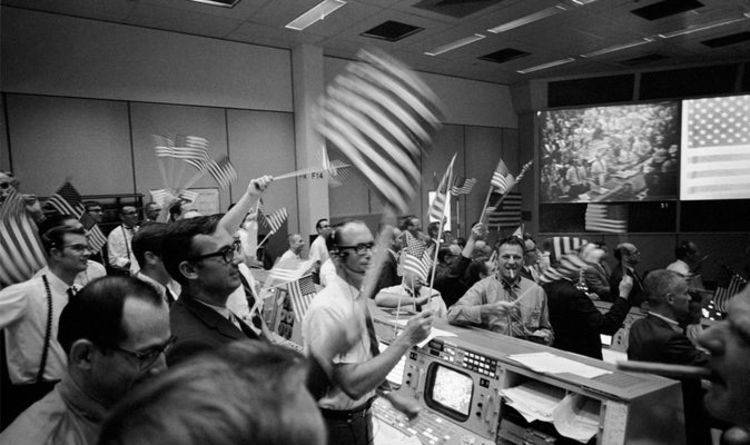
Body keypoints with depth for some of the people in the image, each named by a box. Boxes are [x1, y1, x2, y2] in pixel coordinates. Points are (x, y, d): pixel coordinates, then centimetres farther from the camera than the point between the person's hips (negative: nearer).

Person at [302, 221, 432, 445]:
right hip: (338, 424, -7)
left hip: (361, 414, 7)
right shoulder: (327, 309, -27)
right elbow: (353, 384, -31)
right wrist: (406, 339, -32)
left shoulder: (360, 298, 0)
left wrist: (389, 393, 5)